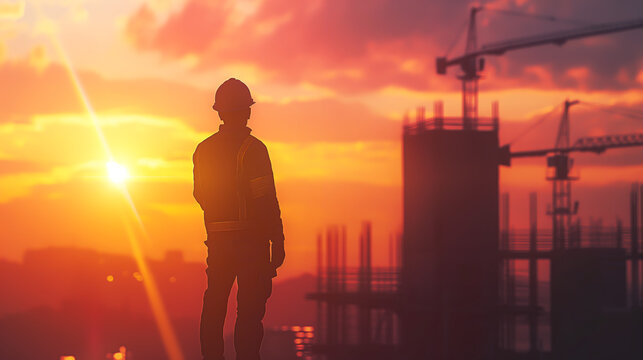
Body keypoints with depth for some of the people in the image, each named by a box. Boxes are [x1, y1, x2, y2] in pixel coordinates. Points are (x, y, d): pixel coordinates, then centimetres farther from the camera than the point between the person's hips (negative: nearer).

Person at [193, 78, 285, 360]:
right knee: (249, 308, -4)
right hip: (251, 239, -5)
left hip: (216, 239, 5)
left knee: (213, 308, 13)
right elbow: (266, 200, -15)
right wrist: (277, 241, -9)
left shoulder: (203, 150, 7)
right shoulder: (253, 149, -12)